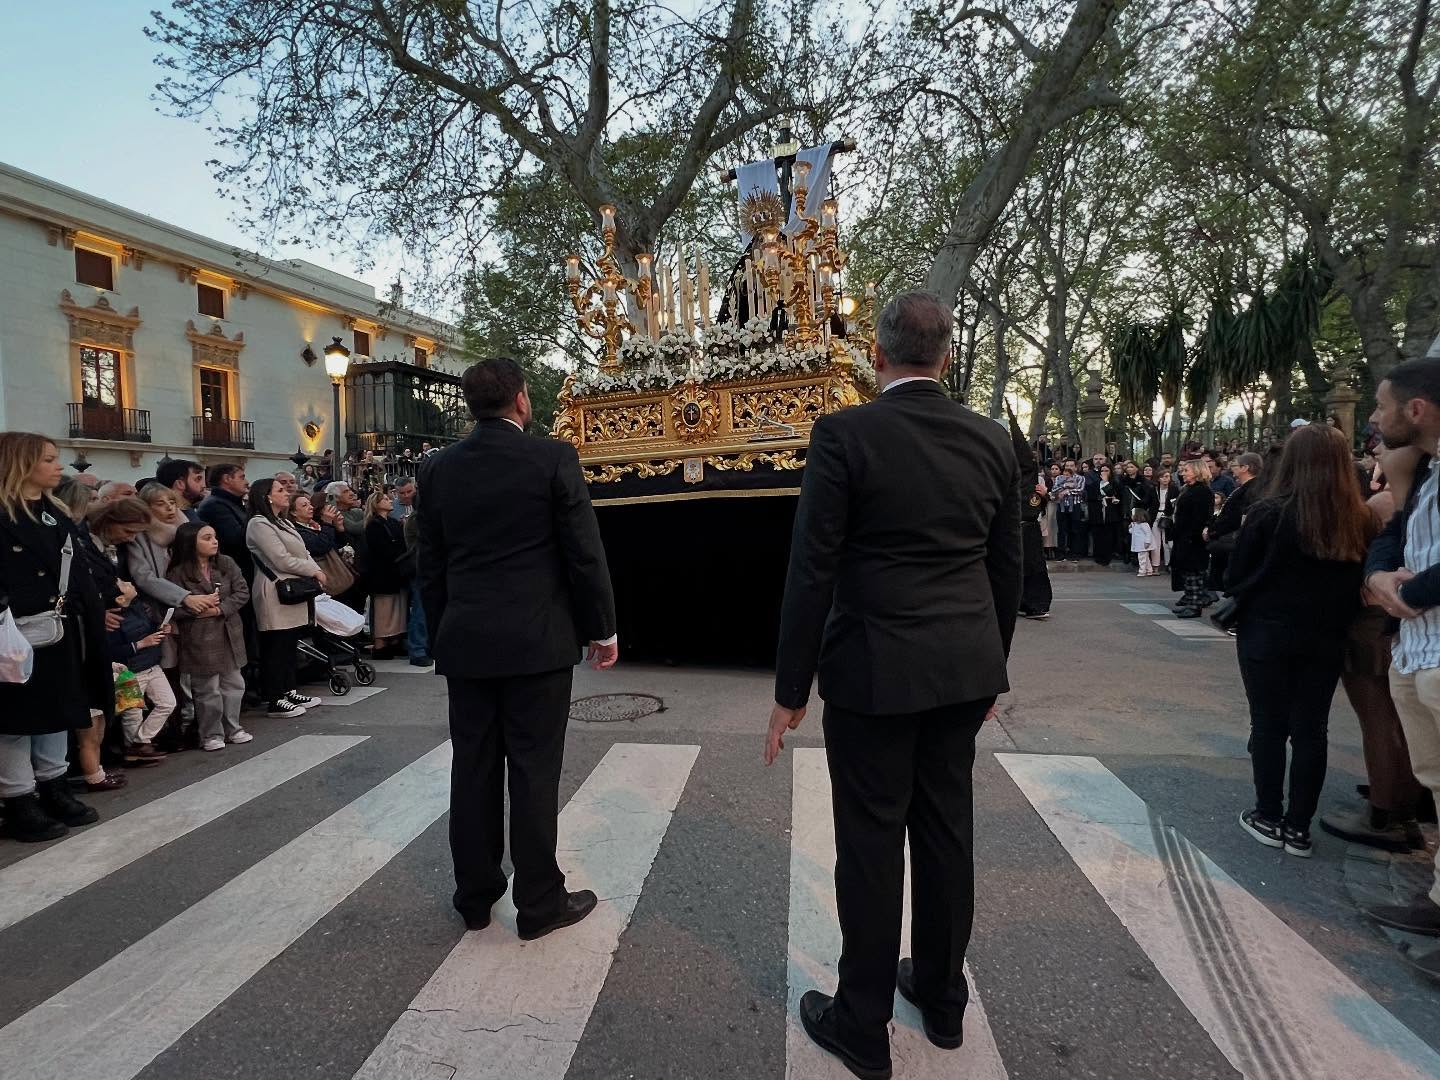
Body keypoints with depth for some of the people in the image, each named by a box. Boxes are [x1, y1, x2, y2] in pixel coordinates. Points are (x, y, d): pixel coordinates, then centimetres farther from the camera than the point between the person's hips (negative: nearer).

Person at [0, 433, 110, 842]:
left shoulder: (57, 514, 13)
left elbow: (77, 574, 13)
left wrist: (92, 615, 7)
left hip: (63, 632, 8)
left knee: (59, 709, 16)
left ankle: (53, 789, 28)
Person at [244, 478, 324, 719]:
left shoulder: (283, 522, 18)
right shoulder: (259, 524, -12)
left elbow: (303, 552, 17)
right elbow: (281, 560, -18)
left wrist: (317, 570, -1)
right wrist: (314, 571, -11)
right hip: (275, 596, -9)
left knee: (290, 645, 14)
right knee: (276, 647, -3)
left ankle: (288, 692, 24)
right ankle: (274, 701, 4)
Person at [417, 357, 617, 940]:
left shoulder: (437, 468, 5)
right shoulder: (554, 458, -8)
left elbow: (430, 564, 9)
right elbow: (585, 552, -9)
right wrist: (602, 627, 1)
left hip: (465, 642, 5)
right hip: (536, 640, -4)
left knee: (473, 768, 13)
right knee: (534, 771, 4)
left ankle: (474, 895, 27)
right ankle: (539, 903, 16)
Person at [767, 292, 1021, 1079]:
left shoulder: (844, 435, -12)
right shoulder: (992, 441, 4)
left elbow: (812, 569, -14)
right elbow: (1007, 570, 9)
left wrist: (791, 690, -6)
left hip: (875, 671, -5)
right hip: (964, 669, 6)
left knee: (870, 843, 6)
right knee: (945, 829, 18)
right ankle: (942, 998, 37)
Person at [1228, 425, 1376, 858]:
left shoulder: (1268, 514, -14)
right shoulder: (1361, 520, -3)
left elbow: (1234, 578, -7)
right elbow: (1364, 583, 7)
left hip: (1267, 635, -3)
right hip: (1326, 640, 4)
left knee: (1268, 725, 8)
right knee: (1311, 729, 10)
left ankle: (1269, 818, 17)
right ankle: (1298, 826, 17)